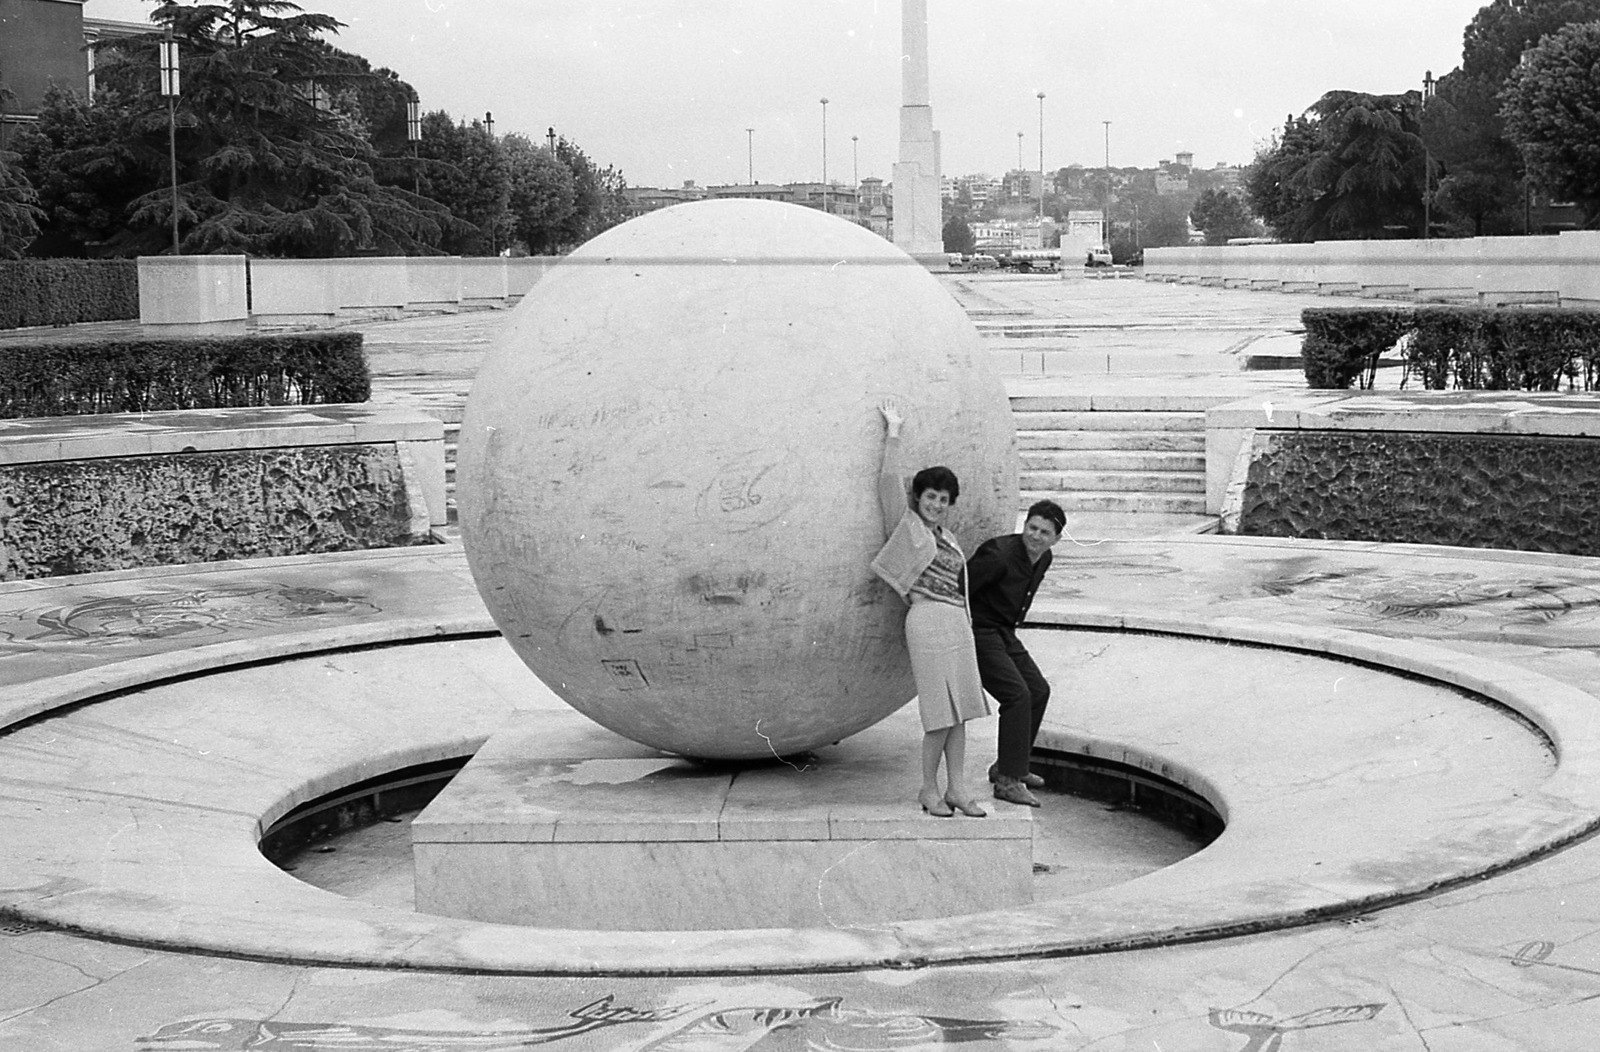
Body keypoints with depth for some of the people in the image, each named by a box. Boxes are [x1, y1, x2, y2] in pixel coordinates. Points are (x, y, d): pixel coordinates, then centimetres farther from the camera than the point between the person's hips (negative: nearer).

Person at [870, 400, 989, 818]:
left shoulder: (945, 538, 21)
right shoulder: (908, 527, 2)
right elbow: (890, 480, -7)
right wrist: (893, 433, -1)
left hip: (958, 622, 8)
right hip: (927, 621, -8)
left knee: (959, 710, 6)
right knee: (941, 714, -7)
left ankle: (957, 788, 11)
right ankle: (929, 790, 5)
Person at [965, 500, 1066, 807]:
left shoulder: (1043, 559, 3)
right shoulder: (1000, 555, -26)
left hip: (1004, 633, 10)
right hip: (978, 633, -10)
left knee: (1038, 690, 15)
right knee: (1017, 695, -19)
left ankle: (1008, 766, 27)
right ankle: (1008, 780, -16)